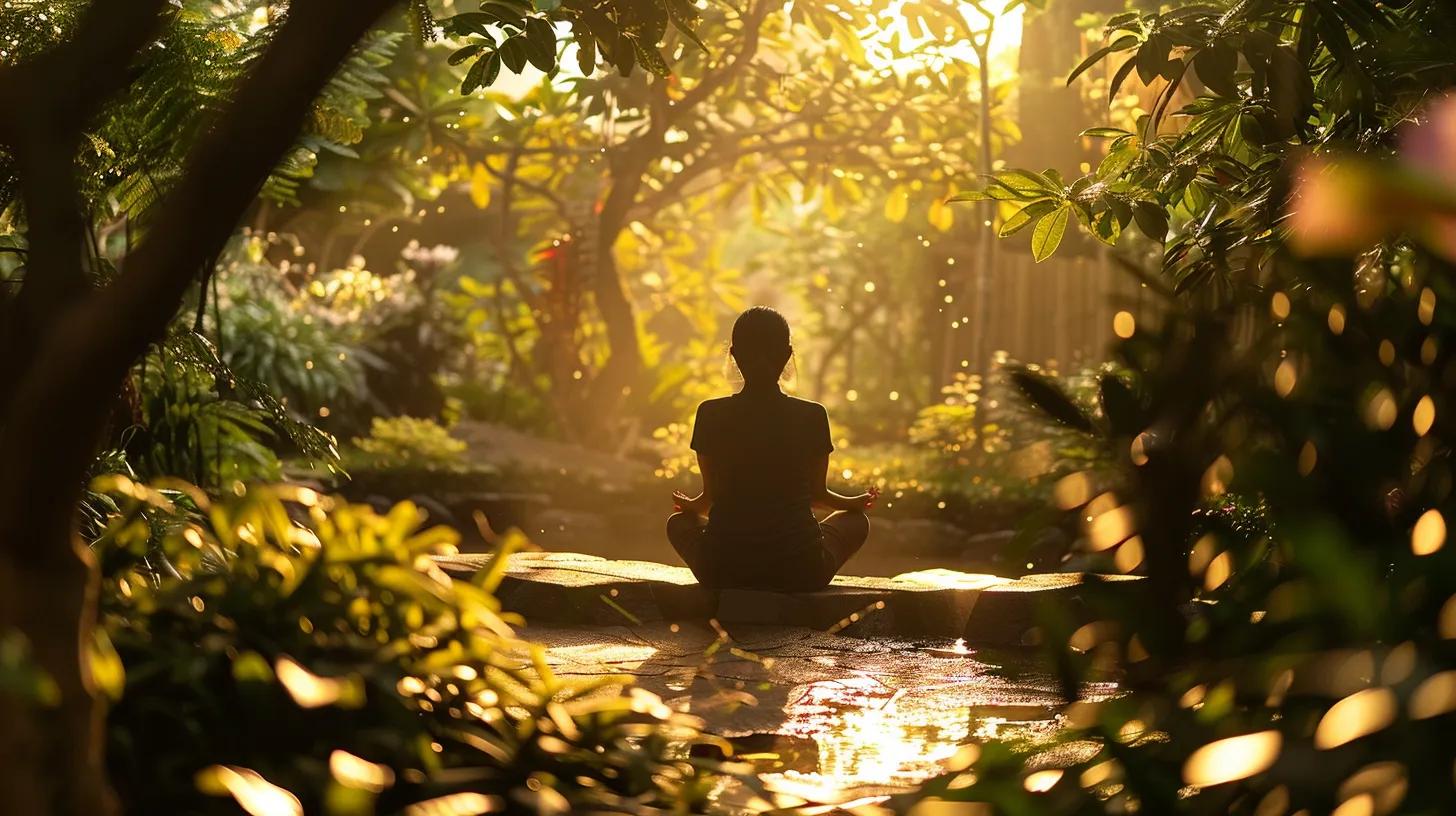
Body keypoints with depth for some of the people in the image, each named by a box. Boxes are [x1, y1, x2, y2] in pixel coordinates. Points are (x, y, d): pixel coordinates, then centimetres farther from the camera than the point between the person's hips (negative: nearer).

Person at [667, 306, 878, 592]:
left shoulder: (711, 415, -5)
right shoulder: (812, 416, -6)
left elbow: (712, 495, 4)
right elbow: (817, 492, 6)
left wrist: (690, 505, 29)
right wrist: (854, 503, 29)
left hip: (724, 571, 0)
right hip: (799, 573, 0)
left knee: (679, 523, 33)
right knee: (855, 521, 30)